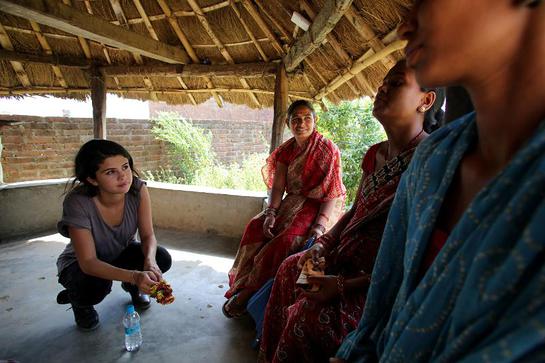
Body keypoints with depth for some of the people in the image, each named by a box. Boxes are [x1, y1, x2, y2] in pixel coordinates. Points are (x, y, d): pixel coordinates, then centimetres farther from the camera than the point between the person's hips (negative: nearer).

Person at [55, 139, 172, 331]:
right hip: (81, 263, -3)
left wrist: (150, 260, -41)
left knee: (162, 259, -22)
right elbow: (88, 262, -34)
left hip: (121, 252, 3)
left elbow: (148, 236, -18)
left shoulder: (138, 189, -25)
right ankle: (79, 302, 6)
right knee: (96, 286, -34)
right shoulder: (77, 202, -33)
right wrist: (134, 275, -48)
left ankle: (131, 286, 12)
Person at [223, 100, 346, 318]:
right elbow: (278, 186, 1)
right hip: (292, 204, 6)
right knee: (257, 226, -17)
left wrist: (320, 226, -25)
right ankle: (244, 284, -9)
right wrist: (271, 213, -16)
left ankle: (248, 292, -16)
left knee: (288, 239, -28)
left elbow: (333, 193, -15)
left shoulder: (328, 150, -12)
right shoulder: (286, 150, 5)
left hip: (319, 207, -5)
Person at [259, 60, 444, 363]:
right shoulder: (374, 154, 4)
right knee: (290, 268, 11)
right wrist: (322, 245, 0)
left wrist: (344, 286, -21)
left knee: (309, 313, -21)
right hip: (347, 259, 8)